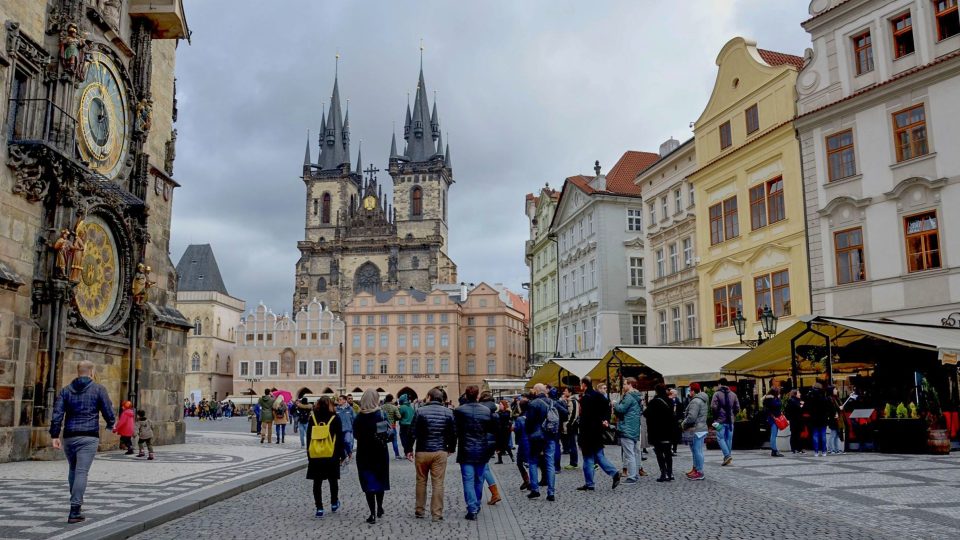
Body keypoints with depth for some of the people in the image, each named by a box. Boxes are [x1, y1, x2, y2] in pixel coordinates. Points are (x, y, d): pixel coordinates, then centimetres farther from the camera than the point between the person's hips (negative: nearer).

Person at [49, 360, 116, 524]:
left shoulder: (66, 390, 8)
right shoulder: (98, 389, -2)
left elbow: (57, 414, -1)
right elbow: (108, 412, -2)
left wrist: (54, 435, -1)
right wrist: (111, 424, 19)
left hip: (69, 437, 4)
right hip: (89, 437, -4)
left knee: (73, 470, 23)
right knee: (81, 472, -7)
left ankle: (76, 502, 35)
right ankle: (74, 511, -12)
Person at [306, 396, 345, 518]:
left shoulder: (312, 418, 0)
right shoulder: (335, 418, -5)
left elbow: (309, 437, 5)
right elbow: (340, 438, -2)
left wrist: (309, 453, 14)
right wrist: (342, 454, 6)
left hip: (315, 455, 1)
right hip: (331, 455, -1)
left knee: (317, 482, 6)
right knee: (333, 480, 16)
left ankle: (319, 508, 4)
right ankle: (334, 503, 28)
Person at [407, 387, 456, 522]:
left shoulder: (421, 411, -6)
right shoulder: (448, 412, 0)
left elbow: (413, 432, -6)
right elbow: (453, 433, 5)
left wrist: (409, 449, 4)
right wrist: (451, 448, 20)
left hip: (422, 451, 0)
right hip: (440, 452, 1)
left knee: (421, 481, 14)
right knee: (438, 483, 3)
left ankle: (419, 510, 23)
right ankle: (437, 514, 2)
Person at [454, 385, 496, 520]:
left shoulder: (459, 411, -10)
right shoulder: (487, 410, -2)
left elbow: (454, 430, -7)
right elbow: (493, 429, 3)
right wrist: (491, 447, 16)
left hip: (466, 450, -3)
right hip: (482, 450, 3)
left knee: (468, 480, -1)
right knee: (479, 479, 17)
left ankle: (472, 509, -8)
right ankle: (477, 506, 29)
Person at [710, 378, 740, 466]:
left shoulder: (717, 394, -8)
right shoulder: (733, 394, 6)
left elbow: (713, 407, -14)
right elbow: (737, 408, 7)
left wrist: (715, 418, -2)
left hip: (721, 420, -5)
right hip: (730, 420, 5)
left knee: (720, 438, 0)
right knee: (729, 438, 11)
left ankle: (727, 455, -15)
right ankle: (728, 457, 16)